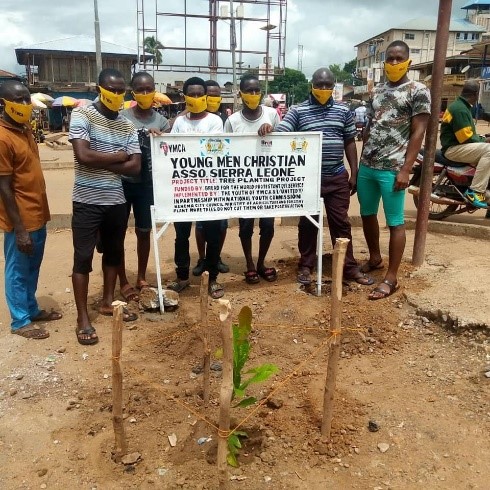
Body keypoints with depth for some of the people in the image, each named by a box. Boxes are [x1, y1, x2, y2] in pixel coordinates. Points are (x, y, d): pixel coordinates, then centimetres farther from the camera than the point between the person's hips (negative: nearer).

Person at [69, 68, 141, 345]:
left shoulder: (128, 126, 6)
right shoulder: (82, 115, -7)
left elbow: (135, 167, -4)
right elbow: (84, 156, -21)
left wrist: (100, 162, -13)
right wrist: (118, 157, -9)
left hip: (117, 200, 5)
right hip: (87, 200, -5)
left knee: (114, 252, 16)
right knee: (83, 257, 1)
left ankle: (108, 302, 34)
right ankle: (83, 318, 11)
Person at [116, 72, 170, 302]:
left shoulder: (161, 121, 3)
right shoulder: (121, 118, -6)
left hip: (148, 183, 3)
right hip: (123, 182, -2)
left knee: (144, 231, 13)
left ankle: (141, 277, 29)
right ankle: (123, 282, 18)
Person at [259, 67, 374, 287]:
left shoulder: (343, 111, 7)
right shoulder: (297, 110, -1)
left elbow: (350, 143, 10)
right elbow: (280, 135, -11)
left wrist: (354, 173, 6)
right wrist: (267, 130, -35)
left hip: (337, 177, 2)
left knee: (341, 222, 9)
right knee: (307, 223, 8)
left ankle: (349, 267, 19)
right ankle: (305, 266, 22)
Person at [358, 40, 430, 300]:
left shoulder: (418, 91, -3)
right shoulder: (377, 90, 15)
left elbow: (418, 133, -9)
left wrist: (405, 170, -15)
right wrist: (361, 162, 12)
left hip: (392, 169, -7)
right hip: (367, 166, 7)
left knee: (395, 223, 0)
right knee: (367, 214, 16)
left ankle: (391, 278, 7)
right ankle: (374, 258, 36)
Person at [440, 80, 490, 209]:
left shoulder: (462, 106, 19)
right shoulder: (460, 109, -15)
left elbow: (466, 133, 22)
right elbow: (466, 137, -20)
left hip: (460, 146, 11)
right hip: (453, 149, -11)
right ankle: (475, 192, -26)